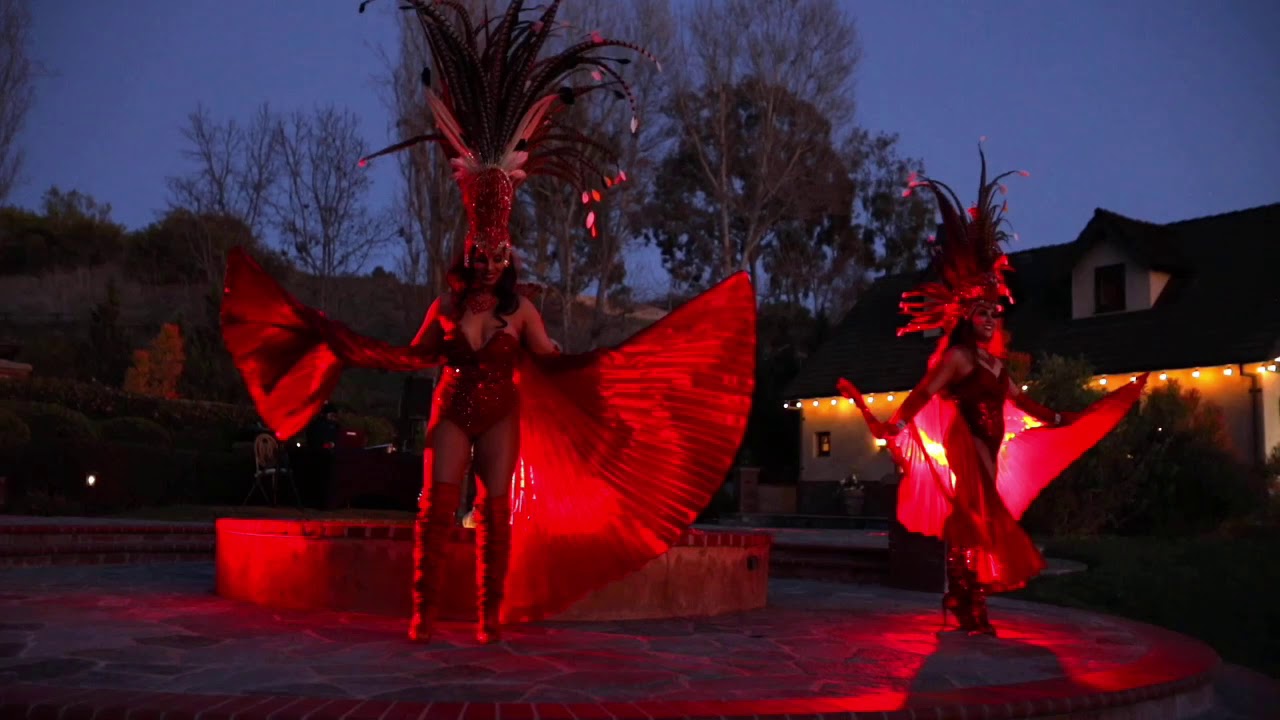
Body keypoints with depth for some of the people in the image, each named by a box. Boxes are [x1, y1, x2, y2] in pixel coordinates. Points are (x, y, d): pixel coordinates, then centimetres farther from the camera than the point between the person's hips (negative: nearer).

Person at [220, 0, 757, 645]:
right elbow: (413, 357, 11)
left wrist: (598, 360, -4)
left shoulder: (520, 311, 0)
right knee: (436, 506, -6)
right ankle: (422, 613, -2)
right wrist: (346, 343, 9)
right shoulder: (444, 308, 1)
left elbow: (551, 361, 5)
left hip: (502, 416, 0)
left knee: (496, 512, -2)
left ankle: (490, 617, 3)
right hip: (452, 412, 0)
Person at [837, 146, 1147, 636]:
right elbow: (923, 394, -24)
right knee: (970, 524, -9)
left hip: (987, 453, 9)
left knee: (984, 525, 10)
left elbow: (1018, 399, 26)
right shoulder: (959, 357, -11)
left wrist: (1056, 420, 31)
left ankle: (970, 608, 17)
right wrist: (891, 426, -39)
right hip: (965, 453, -9)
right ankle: (967, 611, -3)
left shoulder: (996, 361, 14)